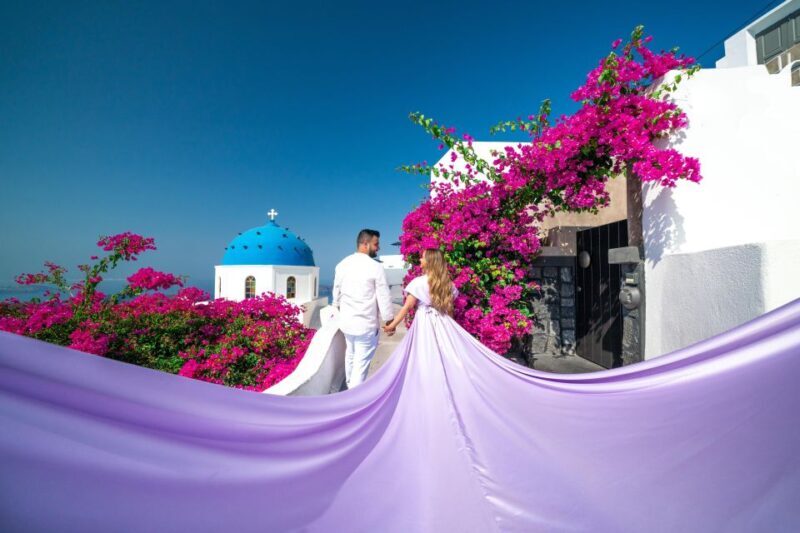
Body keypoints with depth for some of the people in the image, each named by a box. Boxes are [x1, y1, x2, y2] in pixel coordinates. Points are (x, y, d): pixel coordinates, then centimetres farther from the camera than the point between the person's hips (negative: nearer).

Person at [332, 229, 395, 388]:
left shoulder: (342, 264, 1)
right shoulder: (376, 267, -16)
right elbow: (384, 297, -14)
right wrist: (389, 320, -2)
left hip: (346, 320, 7)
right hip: (366, 324, -7)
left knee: (351, 354, 28)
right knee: (362, 362, 5)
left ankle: (349, 386, 47)